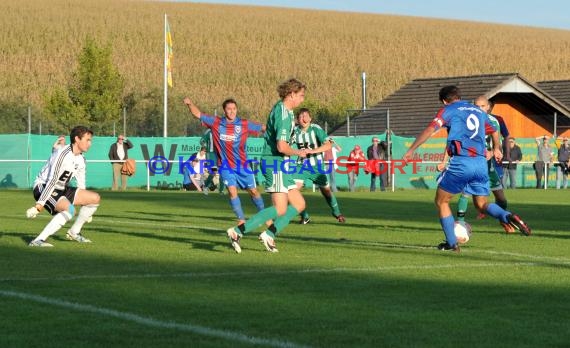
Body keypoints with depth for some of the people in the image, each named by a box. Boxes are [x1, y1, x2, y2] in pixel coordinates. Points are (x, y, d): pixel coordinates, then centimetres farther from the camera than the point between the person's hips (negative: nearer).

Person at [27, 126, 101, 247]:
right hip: (42, 187, -9)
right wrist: (39, 205, -31)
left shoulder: (81, 159, 5)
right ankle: (38, 240, -34)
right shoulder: (62, 154, -23)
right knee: (69, 209, -35)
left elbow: (81, 185, 16)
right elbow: (52, 181, -29)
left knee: (95, 198, 4)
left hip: (61, 190, 9)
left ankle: (74, 232, 17)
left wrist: (86, 210, 21)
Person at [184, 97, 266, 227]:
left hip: (242, 165, 0)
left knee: (253, 191, 9)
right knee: (232, 191, -13)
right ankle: (241, 219, -3)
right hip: (225, 165, 0)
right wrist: (190, 103, -17)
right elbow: (198, 114, -1)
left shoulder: (244, 125, -8)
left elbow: (263, 128, -4)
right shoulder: (216, 123, -5)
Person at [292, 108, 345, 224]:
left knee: (326, 189, 8)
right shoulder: (295, 130, -9)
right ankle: (304, 216, 0)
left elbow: (328, 145, -27)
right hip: (302, 164, 2)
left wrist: (311, 151, -37)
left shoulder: (316, 129, -19)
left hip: (316, 165, -2)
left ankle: (336, 212, 36)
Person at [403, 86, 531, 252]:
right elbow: (494, 132, 36)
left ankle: (452, 243, 7)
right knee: (481, 204, 15)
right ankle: (509, 217, -13)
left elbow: (430, 129, -9)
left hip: (460, 163, -5)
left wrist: (411, 150, -6)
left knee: (441, 201, 11)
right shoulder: (479, 111, 22)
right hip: (481, 163, 5)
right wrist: (496, 149, 55)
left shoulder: (448, 110, 5)